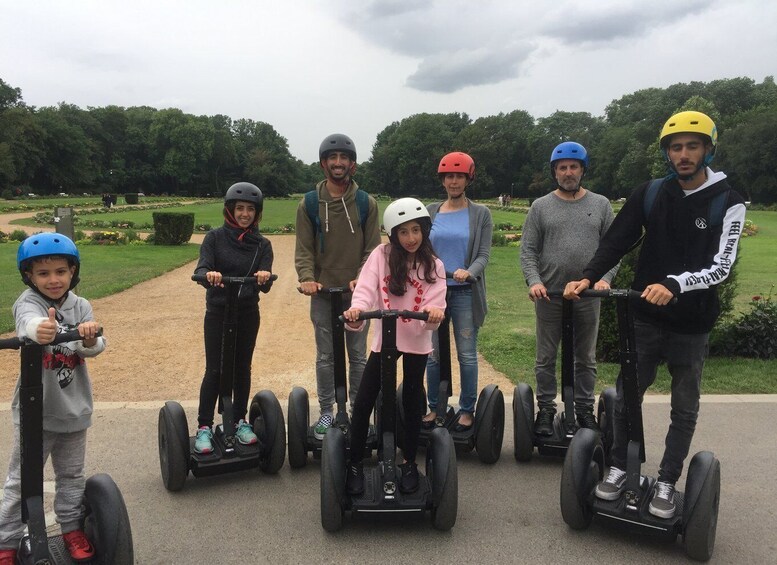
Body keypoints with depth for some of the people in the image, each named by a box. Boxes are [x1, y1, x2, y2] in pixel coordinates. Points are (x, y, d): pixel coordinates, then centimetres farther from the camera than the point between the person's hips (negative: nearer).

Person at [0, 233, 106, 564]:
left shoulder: (81, 306, -2)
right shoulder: (27, 302, -13)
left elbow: (95, 348, -11)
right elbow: (28, 322, -37)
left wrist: (90, 339, -36)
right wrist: (40, 329, -62)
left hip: (74, 408, 3)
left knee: (72, 476, 19)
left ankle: (72, 528, 36)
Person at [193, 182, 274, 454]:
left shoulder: (262, 244, 3)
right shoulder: (215, 237, -2)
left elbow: (265, 285, -8)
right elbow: (200, 270, -14)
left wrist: (264, 277, -32)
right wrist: (209, 274, -38)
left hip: (247, 313, 2)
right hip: (217, 312, -2)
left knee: (242, 368, 11)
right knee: (214, 369, -1)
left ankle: (240, 421, 25)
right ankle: (204, 427, 10)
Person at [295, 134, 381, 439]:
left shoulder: (366, 203, 3)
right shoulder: (309, 203, 3)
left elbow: (373, 247, 1)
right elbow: (304, 248, 0)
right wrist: (307, 277, -17)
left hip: (356, 291, 0)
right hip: (322, 292, 0)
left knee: (358, 355, 9)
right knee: (325, 357, 8)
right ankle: (326, 412, 21)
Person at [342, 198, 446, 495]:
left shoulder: (433, 266, -3)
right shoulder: (381, 255, -6)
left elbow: (435, 306, -13)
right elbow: (366, 286, -19)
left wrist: (434, 313, -37)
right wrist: (356, 310, -40)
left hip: (416, 341, 1)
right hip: (384, 338, 0)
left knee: (412, 402, 12)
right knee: (363, 402, 1)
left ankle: (409, 463, 30)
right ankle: (355, 465, 19)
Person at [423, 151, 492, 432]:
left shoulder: (480, 214, 4)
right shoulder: (431, 212, 10)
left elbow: (484, 254, -3)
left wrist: (469, 272, -23)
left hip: (465, 293, -2)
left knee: (467, 354, 2)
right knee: (433, 354, 7)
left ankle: (467, 409, 16)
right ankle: (434, 407, 21)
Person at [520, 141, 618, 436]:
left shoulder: (601, 205, 7)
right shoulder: (541, 206, 4)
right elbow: (528, 250, 0)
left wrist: (604, 277, -11)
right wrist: (534, 281, -15)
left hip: (588, 296, 1)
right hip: (549, 295, -1)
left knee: (586, 359, 12)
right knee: (546, 358, 7)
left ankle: (585, 410, 25)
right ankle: (545, 410, 20)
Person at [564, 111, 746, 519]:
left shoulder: (728, 204, -7)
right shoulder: (648, 194, 0)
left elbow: (721, 266, -16)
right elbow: (616, 242, -1)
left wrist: (674, 284, -34)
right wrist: (588, 277, -18)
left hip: (691, 324, -1)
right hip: (645, 317, 2)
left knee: (684, 409, 10)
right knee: (626, 397, 8)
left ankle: (667, 482, 26)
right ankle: (619, 467, 27)